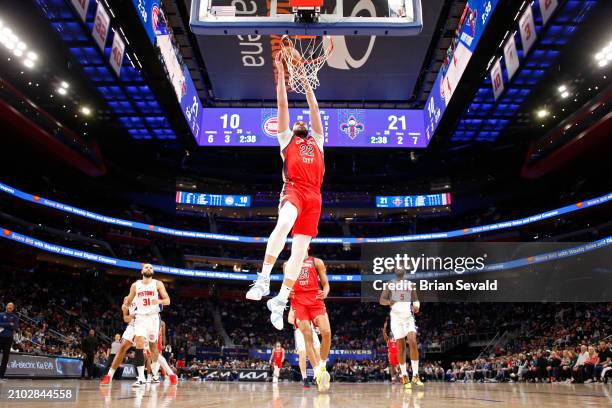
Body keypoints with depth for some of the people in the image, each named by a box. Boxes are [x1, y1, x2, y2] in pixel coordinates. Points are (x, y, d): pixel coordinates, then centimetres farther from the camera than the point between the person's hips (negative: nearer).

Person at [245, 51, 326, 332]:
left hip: (314, 195, 3)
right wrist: (281, 72, 17)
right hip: (293, 189, -3)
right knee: (283, 225, -35)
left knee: (300, 248, -4)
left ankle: (280, 302, -1)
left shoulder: (317, 140, 28)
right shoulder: (286, 138, 22)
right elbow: (282, 104, 18)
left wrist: (305, 80, 34)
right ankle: (263, 280, -30)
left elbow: (314, 107, 28)